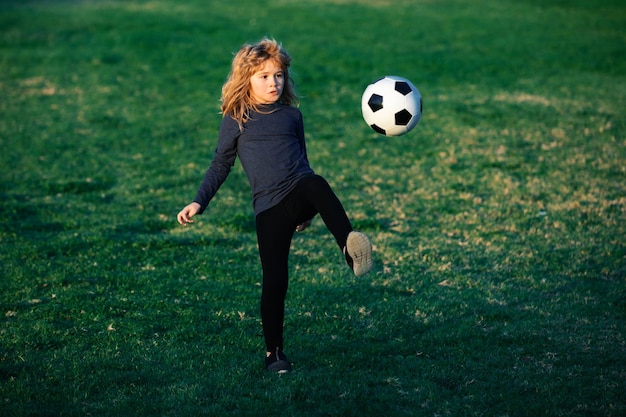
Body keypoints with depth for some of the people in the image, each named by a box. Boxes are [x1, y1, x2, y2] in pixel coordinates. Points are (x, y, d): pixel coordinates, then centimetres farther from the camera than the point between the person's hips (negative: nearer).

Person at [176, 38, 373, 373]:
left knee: (316, 183, -36)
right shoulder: (236, 120, 9)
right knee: (274, 280, -6)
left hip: (301, 193, 1)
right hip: (269, 207, -1)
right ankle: (274, 351, 10)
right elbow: (220, 165, 15)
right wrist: (199, 202, 4)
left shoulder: (291, 115, 16)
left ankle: (349, 247, -53)